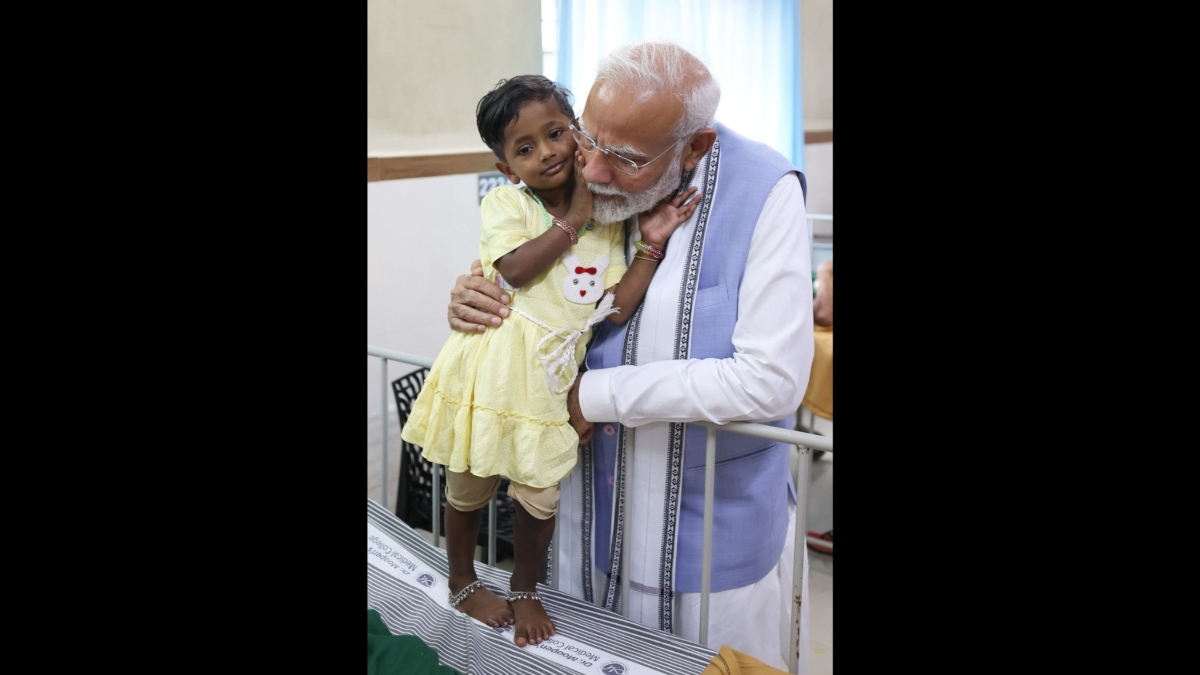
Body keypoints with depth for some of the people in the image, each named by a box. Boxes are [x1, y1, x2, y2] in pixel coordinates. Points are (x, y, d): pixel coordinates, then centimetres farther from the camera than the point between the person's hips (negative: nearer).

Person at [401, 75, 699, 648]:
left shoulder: (607, 220, 3)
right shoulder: (505, 202, -6)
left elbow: (617, 309, -5)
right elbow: (515, 268, -23)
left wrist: (652, 242, -13)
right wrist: (573, 219, -16)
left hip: (548, 379, 2)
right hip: (489, 370, -2)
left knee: (540, 495, 9)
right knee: (470, 486, 15)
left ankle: (524, 590, 36)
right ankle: (462, 583, 40)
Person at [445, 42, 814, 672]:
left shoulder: (763, 192, -22)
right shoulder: (574, 180, -8)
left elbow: (773, 380, -27)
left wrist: (596, 395, -24)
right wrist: (475, 301, -15)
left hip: (715, 521, -4)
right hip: (590, 497, 5)